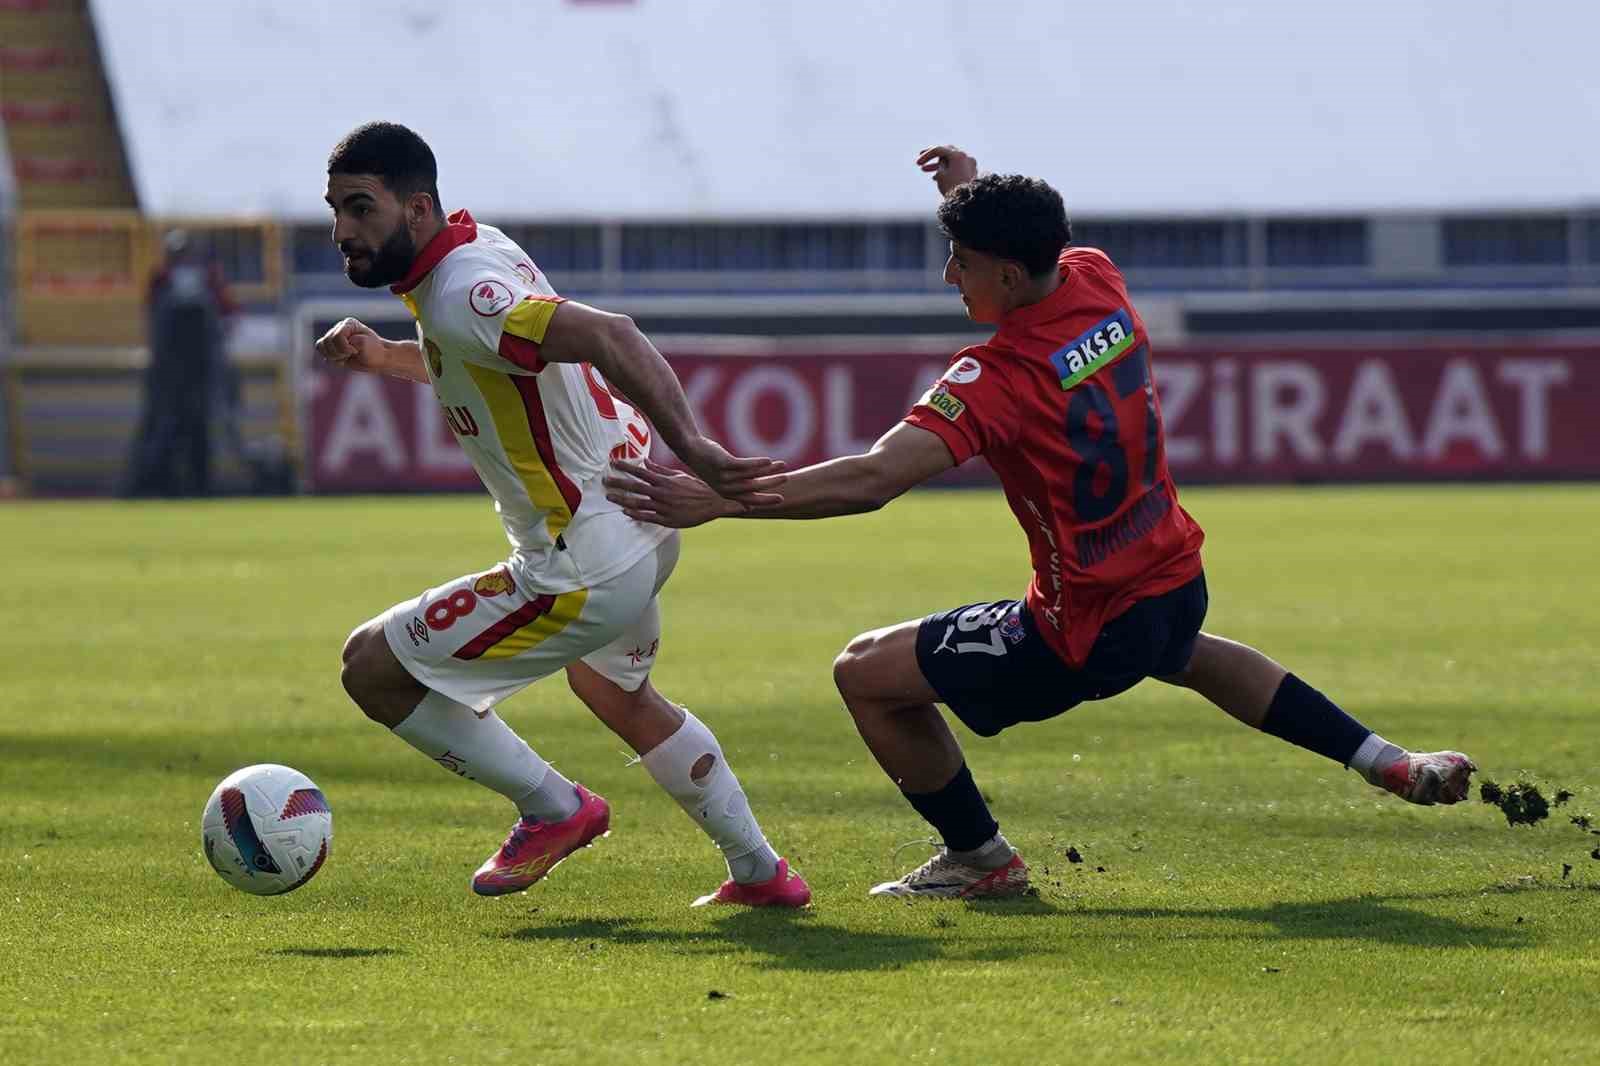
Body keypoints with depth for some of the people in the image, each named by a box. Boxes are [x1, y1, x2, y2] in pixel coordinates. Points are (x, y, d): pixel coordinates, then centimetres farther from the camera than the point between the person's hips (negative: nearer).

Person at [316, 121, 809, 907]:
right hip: (643, 537, 11)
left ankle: (552, 810, 12)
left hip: (582, 572, -11)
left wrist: (688, 446, -48)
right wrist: (380, 357, 10)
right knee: (617, 693, 37)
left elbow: (604, 335, -39)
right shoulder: (480, 248, 5)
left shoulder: (458, 296, -25)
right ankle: (760, 872, 44)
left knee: (372, 667, -2)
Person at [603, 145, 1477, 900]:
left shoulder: (999, 379, -27)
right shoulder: (1100, 284, -5)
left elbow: (872, 479, -37)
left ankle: (979, 857, 15)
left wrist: (715, 500, -40)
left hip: (1084, 639, -8)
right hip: (1177, 584, 8)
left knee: (867, 674, 1)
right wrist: (980, 193, 16)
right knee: (1184, 654, 44)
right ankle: (1385, 763, 41)